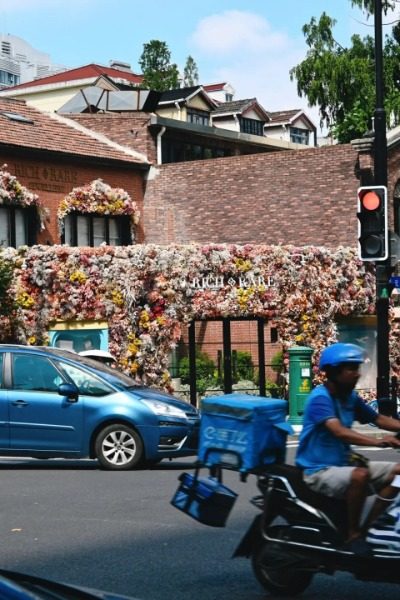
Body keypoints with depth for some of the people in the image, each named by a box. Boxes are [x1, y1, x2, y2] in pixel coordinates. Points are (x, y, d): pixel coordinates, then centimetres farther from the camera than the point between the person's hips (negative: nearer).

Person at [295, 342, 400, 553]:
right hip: (319, 471, -9)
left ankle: (368, 528, 0)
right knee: (360, 475, -37)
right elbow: (339, 432, -33)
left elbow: (379, 419, 15)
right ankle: (353, 534, -19)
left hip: (343, 465, 9)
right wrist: (377, 441, -45)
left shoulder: (350, 397, 9)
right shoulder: (320, 398, -18)